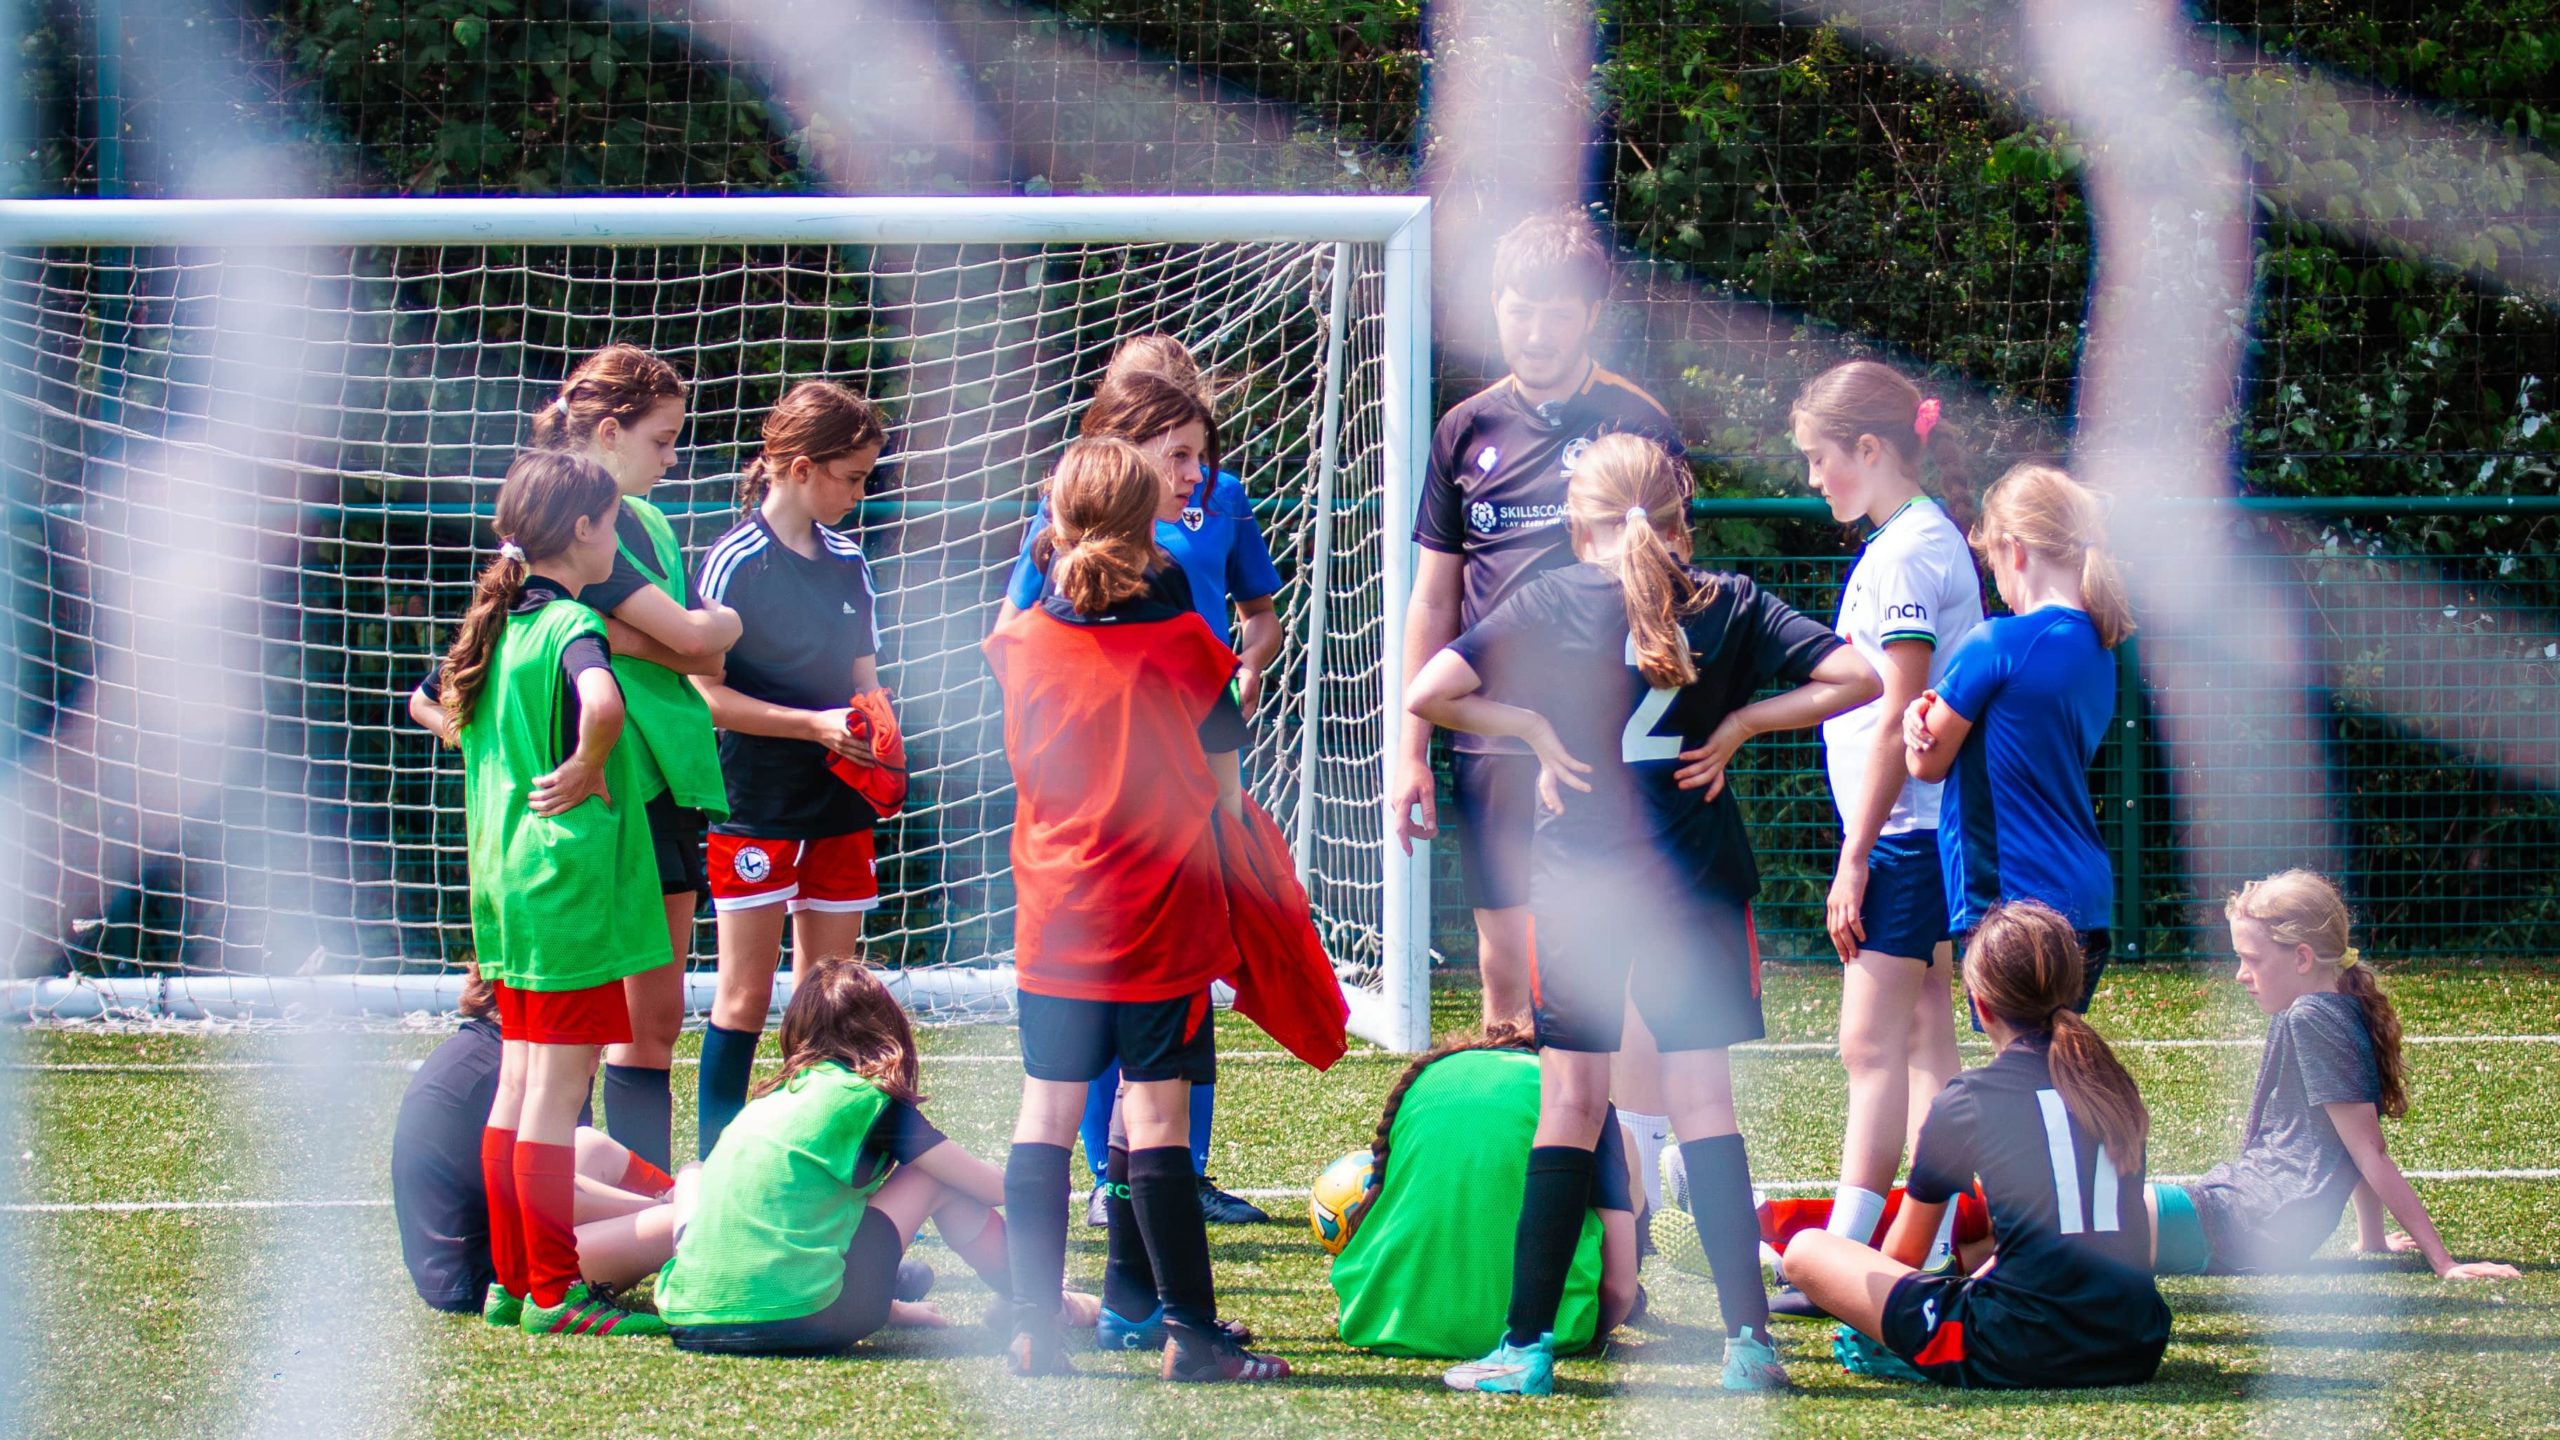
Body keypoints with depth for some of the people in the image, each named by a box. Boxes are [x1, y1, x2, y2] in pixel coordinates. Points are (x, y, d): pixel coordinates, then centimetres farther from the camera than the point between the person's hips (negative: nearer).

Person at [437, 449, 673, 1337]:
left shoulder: (499, 624, 10)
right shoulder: (570, 627, -16)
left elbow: (433, 706, 25)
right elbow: (601, 704, -38)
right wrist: (588, 767, -20)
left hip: (505, 882, 9)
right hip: (572, 885, -9)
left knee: (518, 1085, 15)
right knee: (558, 1094, -5)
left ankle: (514, 1279, 21)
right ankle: (552, 1294, -2)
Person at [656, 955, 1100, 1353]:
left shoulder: (771, 1099, 21)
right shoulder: (869, 1102, 2)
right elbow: (995, 1188, 9)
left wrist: (890, 1308, 42)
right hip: (797, 1321, -6)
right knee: (941, 1177, 9)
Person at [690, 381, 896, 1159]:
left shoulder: (848, 562, 10)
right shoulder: (734, 562, -9)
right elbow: (705, 694, -11)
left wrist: (875, 742, -4)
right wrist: (815, 724, -17)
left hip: (840, 802, 6)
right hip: (756, 803, -6)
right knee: (745, 993, -3)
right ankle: (715, 1160, 2)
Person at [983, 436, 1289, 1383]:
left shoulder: (1025, 643, -2)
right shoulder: (1182, 643, -8)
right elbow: (1223, 775, -1)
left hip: (1053, 917, 3)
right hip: (1162, 919, -3)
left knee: (1045, 1115, 7)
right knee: (1158, 1118, -2)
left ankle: (1033, 1328, 7)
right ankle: (1190, 1332, 0)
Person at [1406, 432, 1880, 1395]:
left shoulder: (1550, 602, -2)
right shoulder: (1729, 604, 2)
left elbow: (1429, 693, -10)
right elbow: (1855, 677, -2)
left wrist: (1534, 728, -1)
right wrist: (1738, 725, 1)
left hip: (1581, 879, -1)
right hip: (1700, 882, 1)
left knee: (1571, 1103, 4)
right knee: (1703, 1099, 6)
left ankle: (1527, 1343, 4)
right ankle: (1746, 1336, 1)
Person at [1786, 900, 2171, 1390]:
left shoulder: (1965, 1102, 1)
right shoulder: (2116, 1086, 13)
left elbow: (1902, 1255, 14)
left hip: (2017, 1357, -5)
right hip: (2136, 1350, 5)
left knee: (1806, 1252, 7)